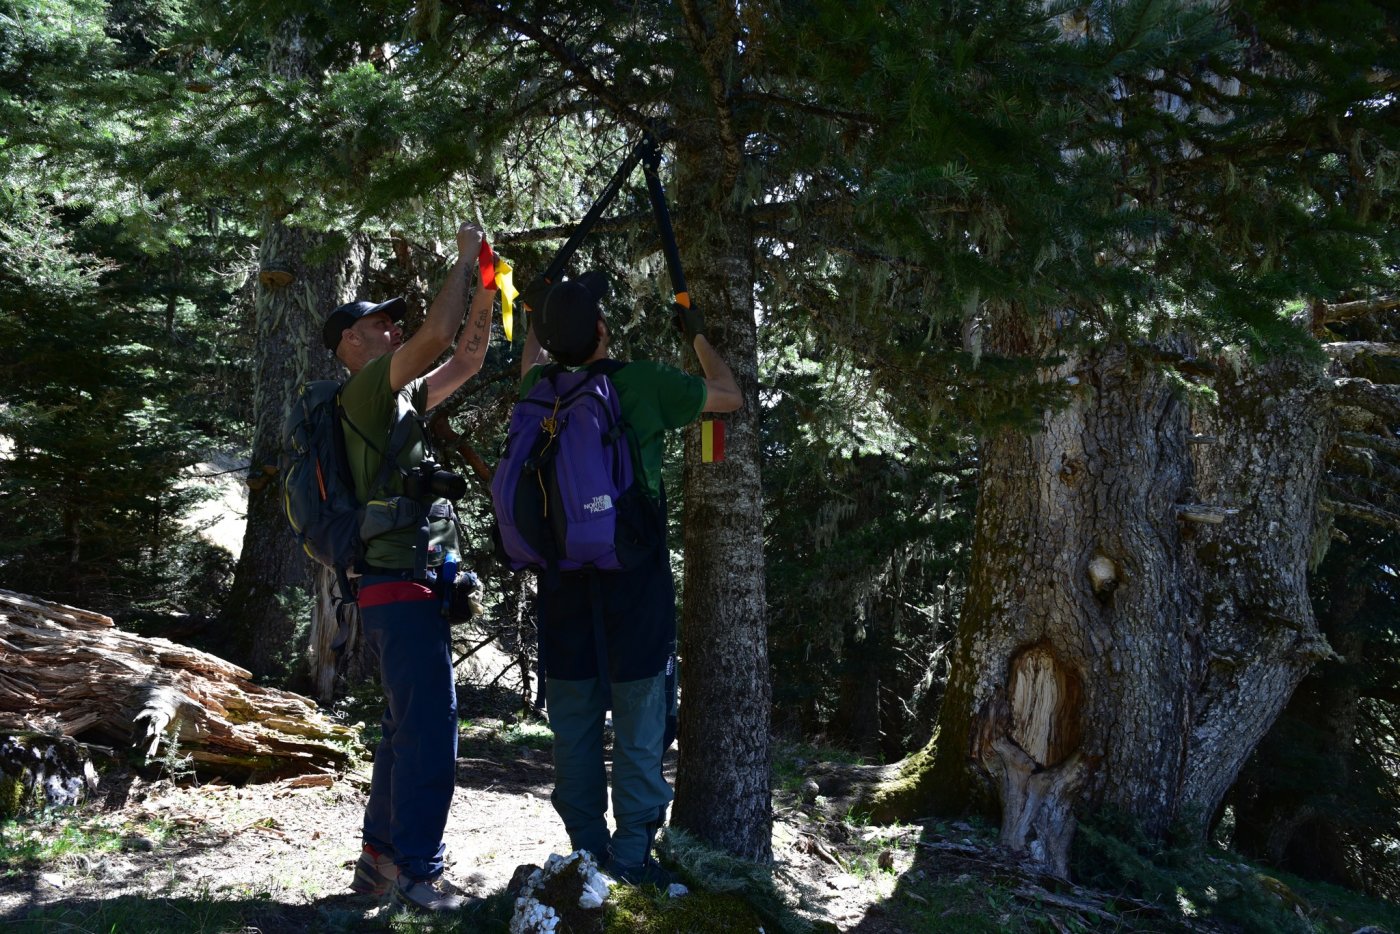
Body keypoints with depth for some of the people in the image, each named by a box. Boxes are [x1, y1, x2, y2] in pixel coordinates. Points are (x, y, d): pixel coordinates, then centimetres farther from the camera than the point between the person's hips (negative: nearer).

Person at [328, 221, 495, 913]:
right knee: (430, 731, -9)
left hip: (411, 586, 10)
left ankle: (381, 855, 23)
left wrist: (486, 286, 14)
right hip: (401, 584, -10)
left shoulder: (400, 396, 19)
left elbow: (467, 358, 23)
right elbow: (437, 335, -19)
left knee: (408, 728, 15)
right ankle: (416, 869, -2)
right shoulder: (365, 388, -6)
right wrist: (465, 259, -7)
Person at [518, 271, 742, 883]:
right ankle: (630, 856, 6)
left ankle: (586, 851, 18)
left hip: (564, 578, 4)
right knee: (639, 728, 4)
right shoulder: (643, 384, -9)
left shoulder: (540, 389, 3)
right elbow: (730, 398, 5)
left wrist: (537, 319, 42)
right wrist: (698, 336, 18)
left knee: (574, 725, 11)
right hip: (634, 579, -4)